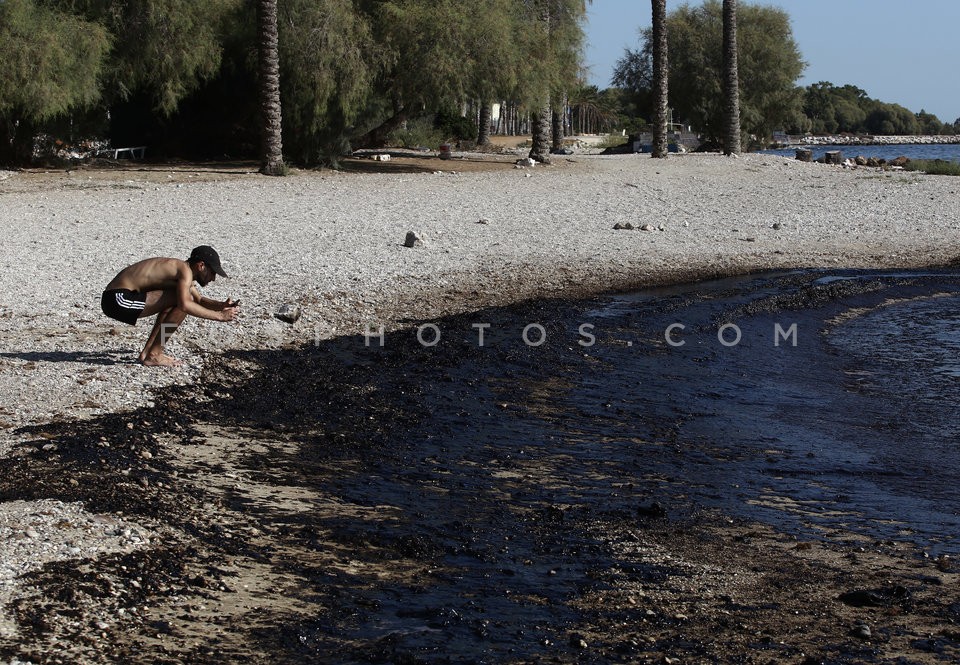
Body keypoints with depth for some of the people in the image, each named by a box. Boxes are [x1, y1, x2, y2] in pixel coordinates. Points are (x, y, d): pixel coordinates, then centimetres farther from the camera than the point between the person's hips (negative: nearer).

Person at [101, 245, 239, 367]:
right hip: (119, 299, -10)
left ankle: (146, 352, 20)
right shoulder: (185, 270, -12)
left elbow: (199, 300, 30)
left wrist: (222, 305, 11)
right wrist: (219, 316, -22)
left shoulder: (180, 268, 18)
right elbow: (185, 305, -29)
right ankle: (154, 355, -8)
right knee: (184, 299, -15)